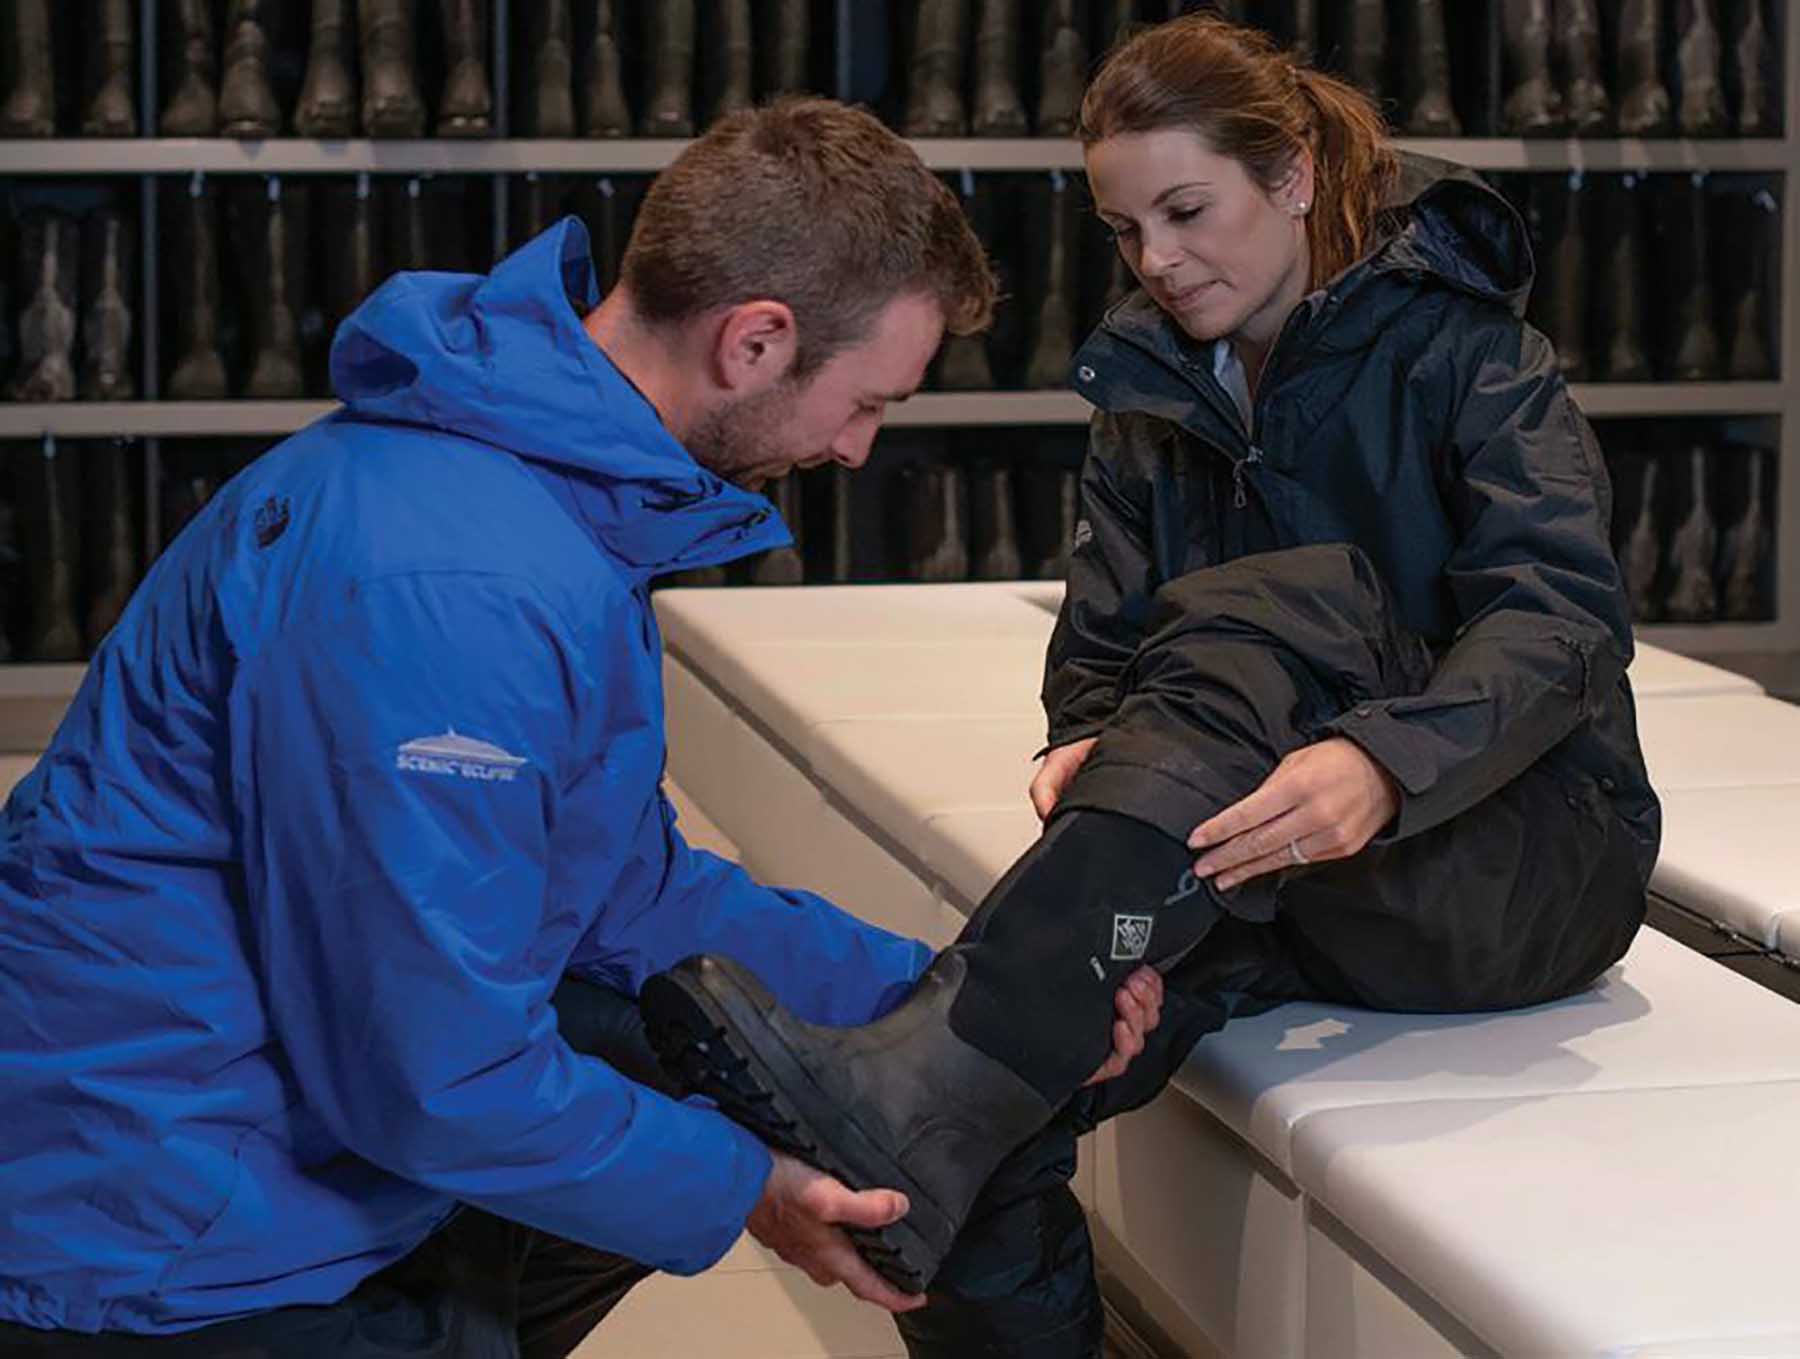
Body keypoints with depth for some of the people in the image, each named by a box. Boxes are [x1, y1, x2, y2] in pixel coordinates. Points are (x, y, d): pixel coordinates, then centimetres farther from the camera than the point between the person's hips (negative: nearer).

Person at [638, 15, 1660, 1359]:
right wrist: (1092, 747, -21)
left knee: (1254, 617, -36)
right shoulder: (1154, 389, 10)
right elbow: (1101, 645, 6)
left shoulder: (1455, 341, -6)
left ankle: (906, 1103, -51)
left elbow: (1564, 609, -21)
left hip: (1533, 856, -4)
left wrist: (1384, 763, -42)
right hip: (1285, 894, 5)